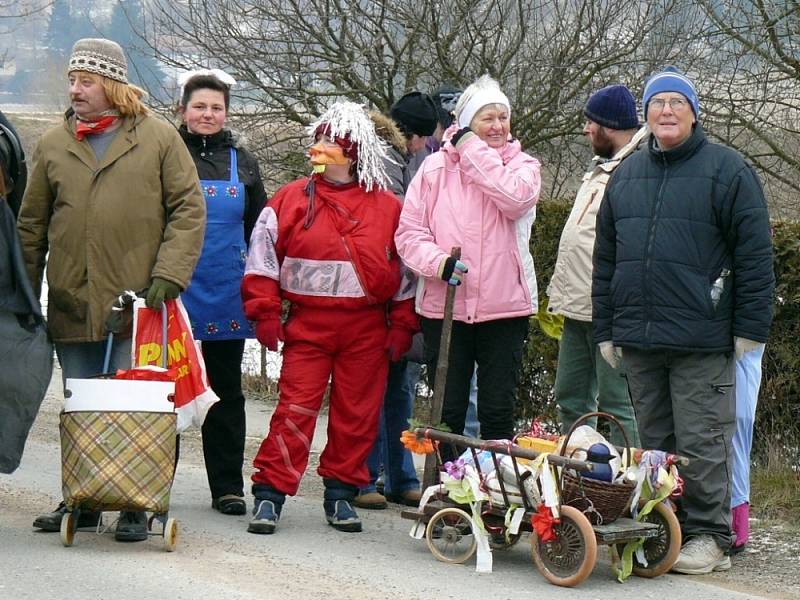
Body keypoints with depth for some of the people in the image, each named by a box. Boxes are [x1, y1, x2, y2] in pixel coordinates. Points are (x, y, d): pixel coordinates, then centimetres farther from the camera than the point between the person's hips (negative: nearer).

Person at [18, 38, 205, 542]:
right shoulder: (53, 145, 10)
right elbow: (32, 226, 13)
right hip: (72, 306, 3)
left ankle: (134, 507, 4)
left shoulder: (159, 138, 2)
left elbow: (189, 210, -1)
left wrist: (168, 274, -11)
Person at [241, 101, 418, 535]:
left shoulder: (386, 207, 5)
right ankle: (269, 494, -4)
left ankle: (341, 494, 17)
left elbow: (405, 268, 10)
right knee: (295, 409, -7)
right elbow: (263, 257, 5)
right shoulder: (291, 200, 4)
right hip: (307, 324, -1)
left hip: (367, 330, 1)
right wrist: (265, 312, -2)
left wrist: (402, 324, 5)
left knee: (357, 414, 5)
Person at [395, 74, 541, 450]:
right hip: (443, 306, 0)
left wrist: (473, 150, -9)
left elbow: (516, 198, -17)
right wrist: (438, 262, -17)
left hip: (504, 306, 0)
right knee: (447, 412, 6)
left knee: (498, 411, 3)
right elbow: (409, 232, 2)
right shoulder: (435, 168, 5)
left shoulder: (522, 165, 7)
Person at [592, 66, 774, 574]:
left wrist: (750, 327, -8)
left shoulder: (727, 170, 0)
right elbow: (606, 258, 20)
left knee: (701, 442, -4)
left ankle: (708, 537, 2)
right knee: (654, 440, 9)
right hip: (638, 340, 6)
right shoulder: (627, 174, 17)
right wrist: (606, 329, 15)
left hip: (701, 341, -5)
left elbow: (755, 253, -3)